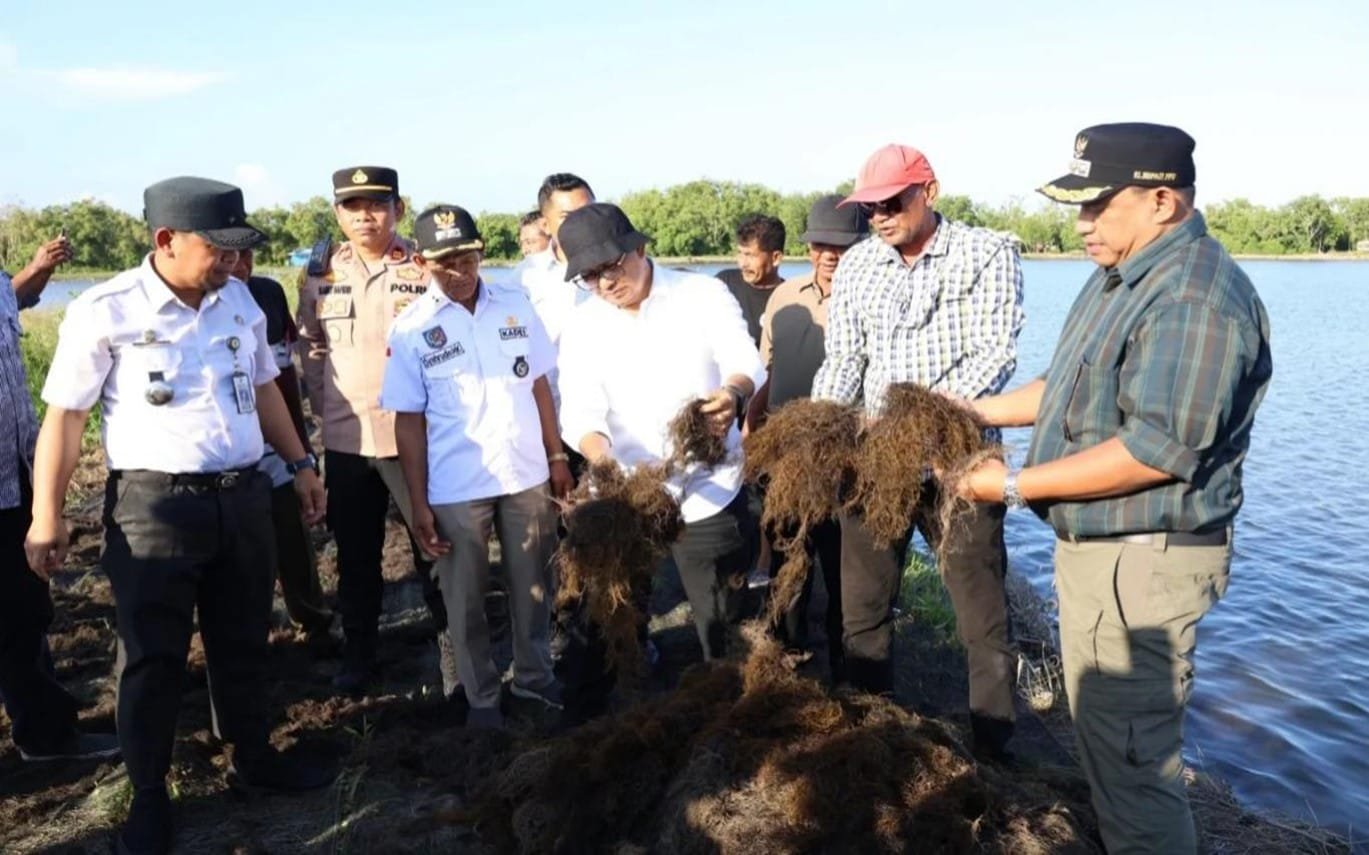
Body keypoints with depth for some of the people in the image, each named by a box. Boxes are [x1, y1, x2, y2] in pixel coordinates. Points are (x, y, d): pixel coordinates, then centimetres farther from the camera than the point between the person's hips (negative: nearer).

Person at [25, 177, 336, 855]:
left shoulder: (239, 300, 5)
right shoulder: (104, 311, -11)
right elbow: (64, 415, -7)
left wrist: (299, 464, 19)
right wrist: (46, 516, -7)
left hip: (242, 495, 5)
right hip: (154, 504, -5)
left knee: (243, 640, 17)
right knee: (153, 656, 5)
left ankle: (253, 756, 36)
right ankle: (149, 796, 22)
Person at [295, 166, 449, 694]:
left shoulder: (425, 270, -2)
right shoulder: (321, 276, 6)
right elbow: (311, 350, 14)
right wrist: (324, 408, 7)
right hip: (345, 438, 3)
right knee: (355, 555, 14)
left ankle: (453, 653, 16)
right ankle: (358, 656, 30)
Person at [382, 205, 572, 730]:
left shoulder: (515, 307, 1)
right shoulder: (411, 329, -7)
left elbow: (539, 386, 7)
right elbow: (408, 422, -6)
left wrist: (557, 456, 6)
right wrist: (419, 503, -8)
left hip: (526, 474, 3)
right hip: (456, 487, -2)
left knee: (533, 586, 16)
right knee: (466, 598, 11)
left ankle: (534, 675, 36)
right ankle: (481, 696, 29)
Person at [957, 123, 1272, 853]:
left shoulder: (1194, 296, -23)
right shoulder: (1121, 275, 11)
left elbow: (1160, 449, -29)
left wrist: (1017, 485, -23)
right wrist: (981, 411, 11)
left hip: (1142, 560, -11)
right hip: (1093, 546, 11)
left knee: (1130, 755, 1)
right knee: (1102, 731, 25)